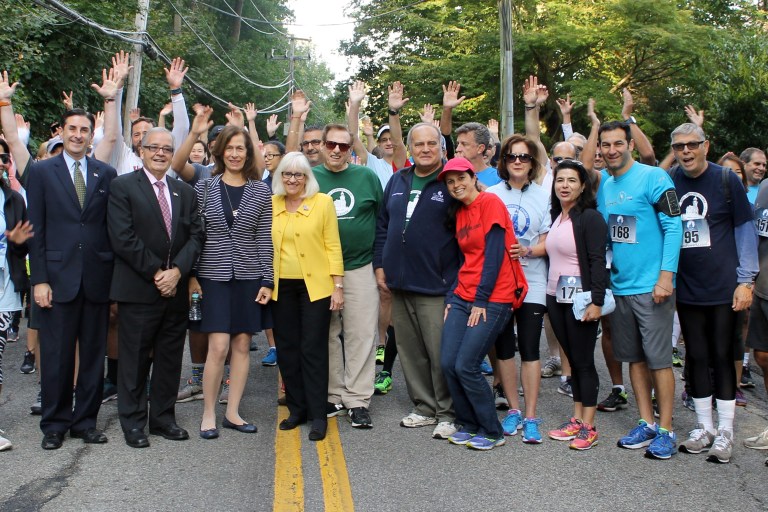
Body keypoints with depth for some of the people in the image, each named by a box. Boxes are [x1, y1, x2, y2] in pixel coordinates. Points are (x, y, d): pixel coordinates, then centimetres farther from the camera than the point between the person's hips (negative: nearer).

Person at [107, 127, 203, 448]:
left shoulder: (184, 192, 13)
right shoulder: (123, 187, -2)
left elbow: (195, 235, 5)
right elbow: (123, 238, -11)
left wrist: (177, 270, -10)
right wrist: (156, 273, -13)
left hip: (176, 289, 5)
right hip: (137, 290, -4)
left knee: (170, 359, 10)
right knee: (135, 359, 3)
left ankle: (163, 418, 22)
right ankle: (133, 422, 15)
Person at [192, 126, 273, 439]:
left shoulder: (260, 191, 3)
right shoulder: (204, 188, 1)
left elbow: (265, 239, 3)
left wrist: (267, 281, -1)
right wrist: (190, 275, -2)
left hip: (249, 277, 2)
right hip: (213, 276, -2)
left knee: (242, 345, 6)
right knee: (218, 346, -7)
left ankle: (232, 413, 18)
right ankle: (208, 414, 9)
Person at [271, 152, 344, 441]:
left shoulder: (323, 202, -3)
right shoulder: (271, 205, 6)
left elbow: (333, 246, -4)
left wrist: (338, 286, -7)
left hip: (315, 285, -3)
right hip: (281, 286, 4)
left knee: (313, 350, -2)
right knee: (286, 349, 9)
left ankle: (318, 416, 6)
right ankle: (296, 409, 22)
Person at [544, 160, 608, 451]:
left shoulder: (590, 217, -11)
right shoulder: (555, 217, 12)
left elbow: (598, 261, -16)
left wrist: (596, 301, -21)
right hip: (555, 296, 7)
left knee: (584, 361, -1)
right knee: (572, 359, 12)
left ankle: (588, 427, 7)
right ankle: (577, 420, 20)